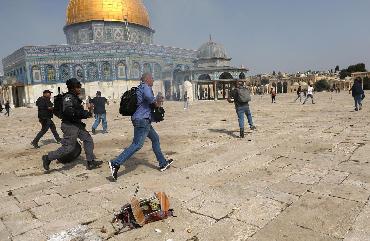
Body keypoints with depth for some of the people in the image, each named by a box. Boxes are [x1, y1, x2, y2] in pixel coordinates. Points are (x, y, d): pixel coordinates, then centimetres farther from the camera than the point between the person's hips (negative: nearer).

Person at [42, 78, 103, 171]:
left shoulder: (75, 98, 15)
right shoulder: (68, 97, -14)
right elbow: (68, 111, -28)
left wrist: (86, 113, 1)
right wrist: (85, 113, -24)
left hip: (77, 124, 10)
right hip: (69, 125, -10)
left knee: (88, 139, 6)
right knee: (68, 147, -6)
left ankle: (90, 162, 11)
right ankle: (48, 158, 10)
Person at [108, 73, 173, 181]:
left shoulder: (141, 88, 21)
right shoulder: (145, 86, -8)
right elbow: (148, 96, -30)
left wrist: (157, 101, 8)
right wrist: (156, 102, -11)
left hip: (144, 120, 11)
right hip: (142, 120, -11)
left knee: (155, 138, 18)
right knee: (137, 144, -15)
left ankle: (163, 164, 26)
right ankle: (116, 163, -17)